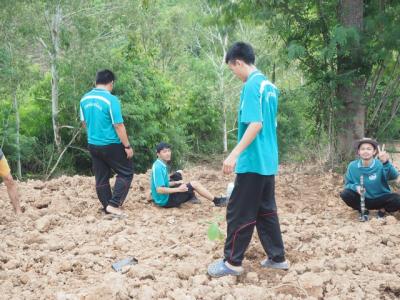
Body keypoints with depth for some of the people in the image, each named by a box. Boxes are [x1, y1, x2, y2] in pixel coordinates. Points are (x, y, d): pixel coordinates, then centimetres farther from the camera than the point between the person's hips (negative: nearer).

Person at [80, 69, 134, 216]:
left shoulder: (85, 99, 3)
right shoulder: (111, 99, -18)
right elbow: (118, 126, -18)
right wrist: (127, 146, -10)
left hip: (93, 145, 7)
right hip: (111, 145, -7)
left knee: (101, 178, 14)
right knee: (126, 173, 7)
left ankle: (107, 207, 21)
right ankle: (113, 204, -2)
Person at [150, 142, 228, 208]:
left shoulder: (162, 165, 8)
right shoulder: (158, 167, -21)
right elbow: (159, 189, -27)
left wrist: (175, 183, 4)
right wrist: (178, 189, -21)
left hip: (166, 197, 10)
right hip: (165, 201, -10)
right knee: (194, 184, -9)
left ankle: (191, 197, 4)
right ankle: (217, 201, 1)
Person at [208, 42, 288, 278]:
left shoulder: (252, 85, -15)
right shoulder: (269, 85, 12)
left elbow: (255, 124, -24)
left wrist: (234, 154, -26)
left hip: (253, 161, -9)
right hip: (268, 161, 9)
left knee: (239, 212, -1)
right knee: (266, 210, 14)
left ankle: (232, 262, 7)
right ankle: (277, 257, 19)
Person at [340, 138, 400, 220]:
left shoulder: (380, 164, -19)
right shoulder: (352, 166, -10)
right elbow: (348, 184, -2)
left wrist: (385, 163, -56)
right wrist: (355, 187, -25)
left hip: (380, 199, -2)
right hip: (362, 199, 2)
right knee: (345, 194, -23)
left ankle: (382, 210, 5)